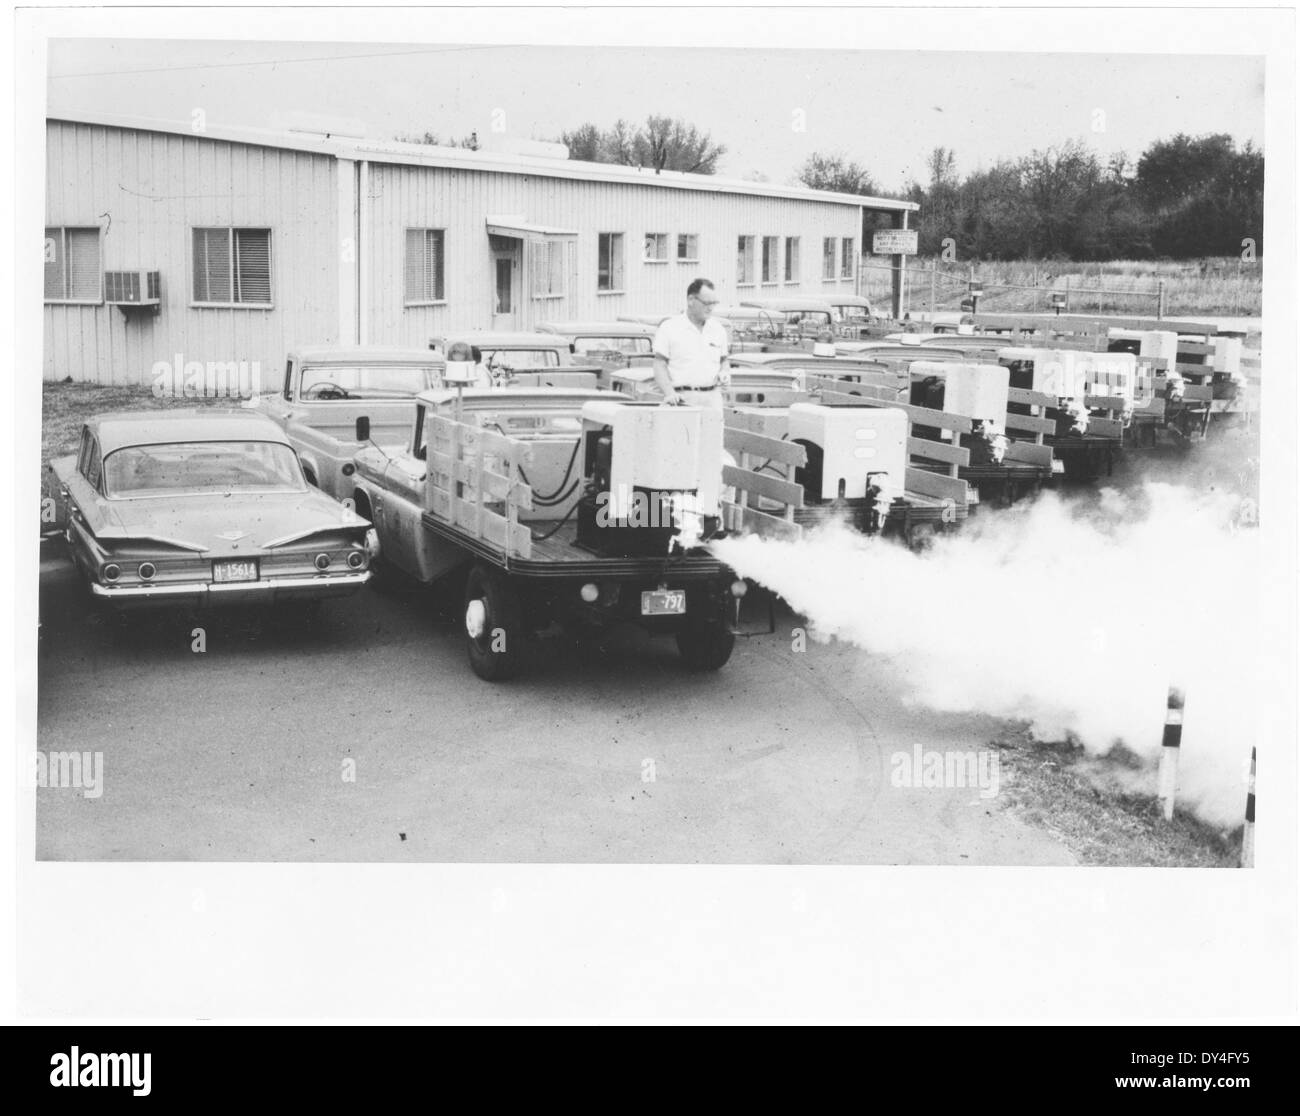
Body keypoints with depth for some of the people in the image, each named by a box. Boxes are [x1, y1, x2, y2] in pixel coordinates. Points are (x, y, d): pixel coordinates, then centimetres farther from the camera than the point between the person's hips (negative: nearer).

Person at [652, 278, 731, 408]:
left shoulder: (718, 329, 15)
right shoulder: (669, 328, 1)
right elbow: (660, 365, -2)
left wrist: (724, 372, 2)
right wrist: (669, 393, -16)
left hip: (713, 398, 4)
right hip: (682, 397, -4)